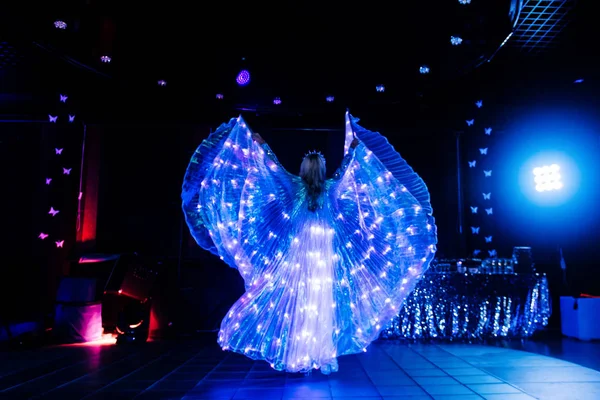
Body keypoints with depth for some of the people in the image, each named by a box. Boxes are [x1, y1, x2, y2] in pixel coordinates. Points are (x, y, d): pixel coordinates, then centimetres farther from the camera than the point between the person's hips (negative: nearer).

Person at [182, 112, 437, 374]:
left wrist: (260, 145, 23)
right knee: (324, 302, 3)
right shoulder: (332, 187, 1)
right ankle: (325, 357, 8)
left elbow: (275, 166, 9)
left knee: (297, 301, 3)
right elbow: (345, 168, 17)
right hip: (327, 253, 1)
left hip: (298, 253, -1)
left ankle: (297, 356, 8)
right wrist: (353, 148, 33)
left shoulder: (295, 186, -2)